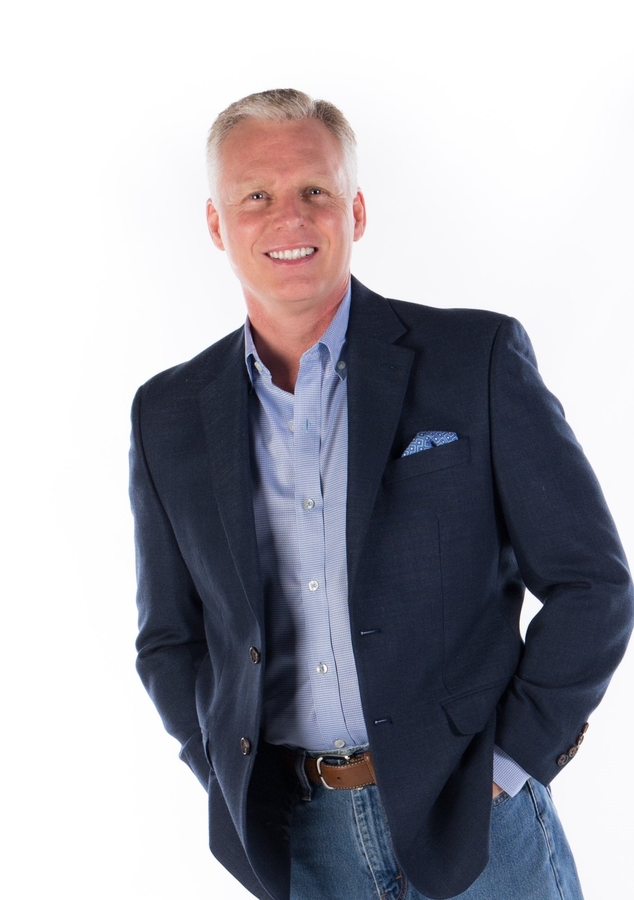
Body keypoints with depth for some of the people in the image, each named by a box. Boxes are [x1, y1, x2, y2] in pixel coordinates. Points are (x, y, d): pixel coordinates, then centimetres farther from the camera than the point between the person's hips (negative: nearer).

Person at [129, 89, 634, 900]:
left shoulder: (479, 359, -8)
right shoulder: (167, 417, 1)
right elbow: (169, 643, 9)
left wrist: (511, 764, -8)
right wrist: (233, 784, 0)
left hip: (473, 821, -2)